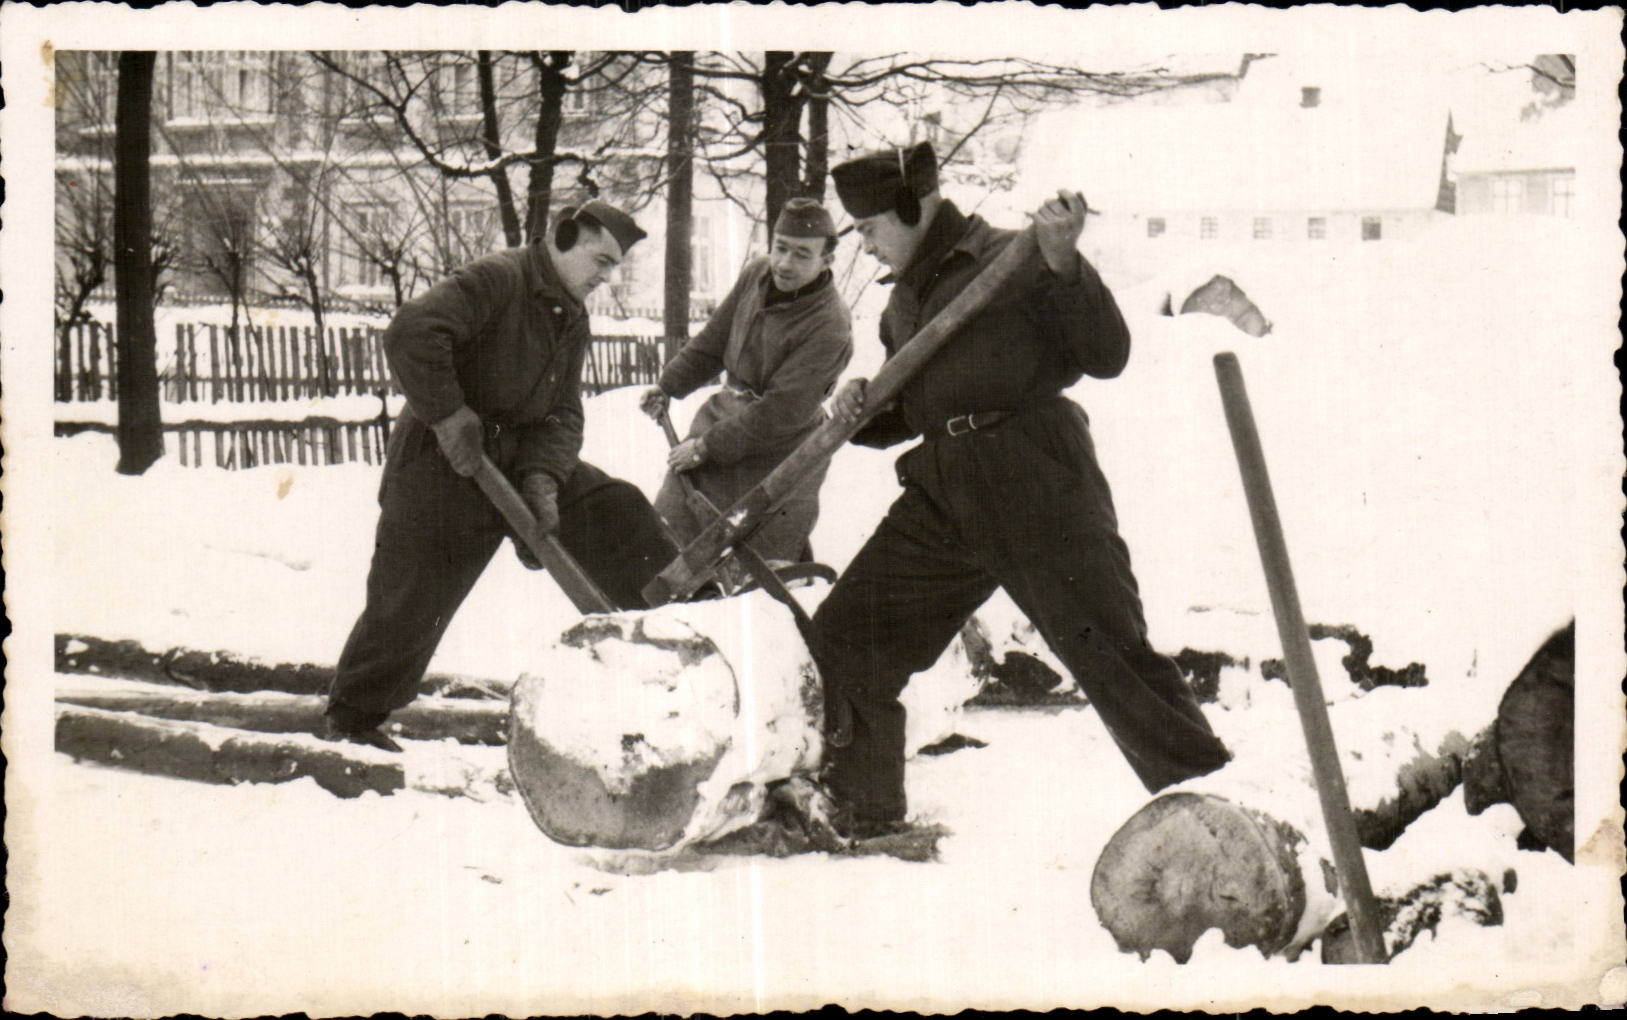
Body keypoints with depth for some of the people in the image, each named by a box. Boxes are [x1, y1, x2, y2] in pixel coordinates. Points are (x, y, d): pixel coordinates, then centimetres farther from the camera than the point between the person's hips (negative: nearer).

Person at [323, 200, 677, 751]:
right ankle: (351, 716, 17)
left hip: (516, 458, 8)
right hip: (441, 463, -7)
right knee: (410, 602, 0)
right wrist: (448, 416, -28)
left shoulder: (573, 319, 9)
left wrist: (542, 477, -14)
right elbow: (411, 332, -31)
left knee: (614, 509, -5)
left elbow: (563, 414, 5)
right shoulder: (496, 279, -18)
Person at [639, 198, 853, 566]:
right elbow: (713, 341, 14)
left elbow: (779, 414, -24)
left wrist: (707, 447, -19)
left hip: (777, 454, -7)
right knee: (669, 530, 12)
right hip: (723, 411, 7)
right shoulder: (756, 274, -3)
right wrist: (668, 387, 19)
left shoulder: (829, 328, -25)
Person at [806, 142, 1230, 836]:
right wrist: (860, 413, 6)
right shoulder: (903, 301, 20)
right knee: (845, 634, 9)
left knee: (1110, 652, -10)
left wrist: (1062, 264, -21)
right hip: (943, 492, 8)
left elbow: (1106, 356, -10)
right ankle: (858, 811, 26)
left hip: (1034, 480, -8)